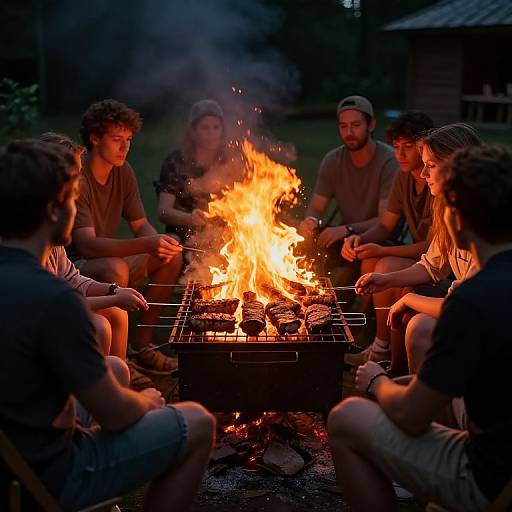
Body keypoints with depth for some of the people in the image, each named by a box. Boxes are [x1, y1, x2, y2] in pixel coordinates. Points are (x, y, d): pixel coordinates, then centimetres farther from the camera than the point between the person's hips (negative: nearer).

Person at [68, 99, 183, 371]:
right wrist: (146, 245, -45)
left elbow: (141, 225, 7)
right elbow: (86, 245, -33)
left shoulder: (123, 171, 2)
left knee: (172, 257, -3)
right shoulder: (77, 178, -23)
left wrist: (159, 243, -18)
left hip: (108, 263, 8)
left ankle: (142, 343, 3)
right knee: (115, 269, -37)